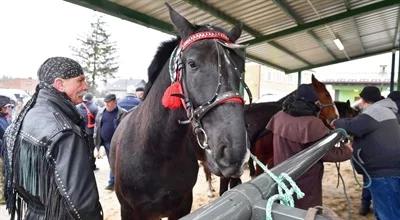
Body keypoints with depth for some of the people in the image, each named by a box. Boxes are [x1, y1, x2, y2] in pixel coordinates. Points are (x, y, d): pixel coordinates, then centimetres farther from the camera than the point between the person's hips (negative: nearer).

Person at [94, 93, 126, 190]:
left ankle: (111, 182, 13)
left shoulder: (122, 113, -8)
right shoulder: (101, 113, 9)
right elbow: (97, 126, 14)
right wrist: (96, 140, 9)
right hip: (105, 142, 6)